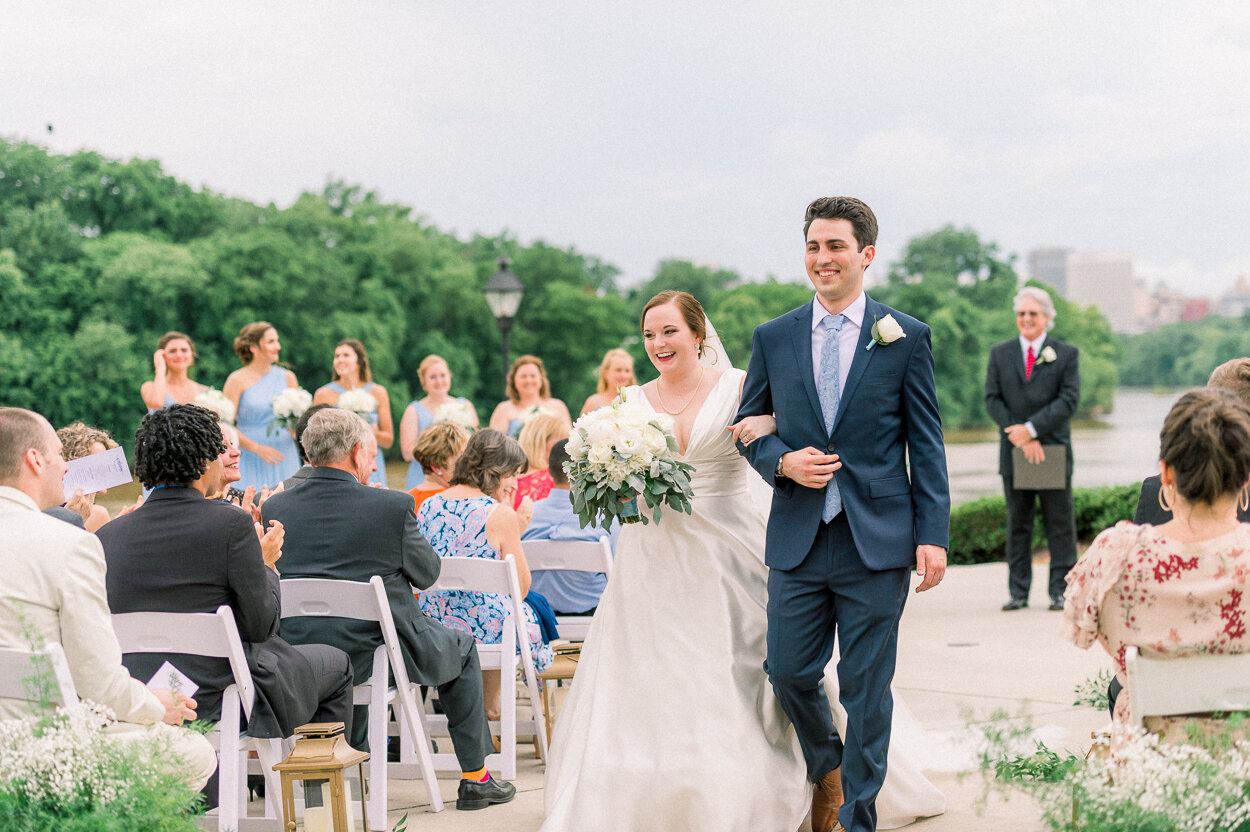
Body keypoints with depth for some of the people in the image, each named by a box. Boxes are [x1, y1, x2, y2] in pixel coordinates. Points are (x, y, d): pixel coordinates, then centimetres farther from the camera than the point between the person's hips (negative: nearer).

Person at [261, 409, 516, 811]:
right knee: (462, 648, 25)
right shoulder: (393, 506, -14)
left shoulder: (274, 508, -3)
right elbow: (426, 573, 0)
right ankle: (475, 778, 29)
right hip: (372, 656, -4)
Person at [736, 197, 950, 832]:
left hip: (876, 541, -2)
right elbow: (748, 427, 14)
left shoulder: (905, 337, 1)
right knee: (788, 674, 6)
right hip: (797, 541, 3)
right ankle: (826, 767, 35)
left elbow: (926, 443, 1)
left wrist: (933, 534, -6)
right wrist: (782, 462, -7)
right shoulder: (773, 338, 8)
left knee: (866, 687, 3)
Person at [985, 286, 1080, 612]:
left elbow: (1069, 400, -7)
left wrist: (1031, 429, -17)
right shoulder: (1000, 353, 9)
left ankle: (1060, 591, 7)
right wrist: (1019, 436, -12)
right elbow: (992, 399, 2)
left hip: (1053, 450, -2)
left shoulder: (1066, 354, 2)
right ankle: (1018, 592, 11)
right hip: (1014, 451, 2)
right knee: (1017, 523, 6)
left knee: (1060, 523, 1)